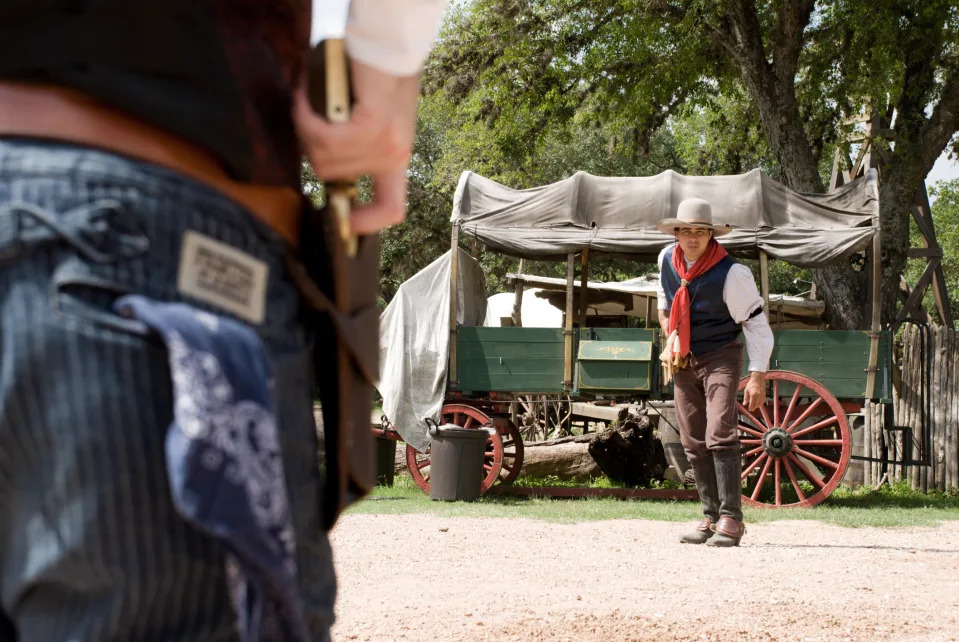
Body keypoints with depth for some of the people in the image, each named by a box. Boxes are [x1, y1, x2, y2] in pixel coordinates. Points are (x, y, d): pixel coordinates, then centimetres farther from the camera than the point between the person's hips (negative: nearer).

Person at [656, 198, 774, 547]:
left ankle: (731, 519, -18)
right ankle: (710, 516, 14)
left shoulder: (731, 273, -19)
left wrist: (757, 376, -20)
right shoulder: (667, 259, -2)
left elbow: (756, 324, -15)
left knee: (720, 434, -18)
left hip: (720, 357, -6)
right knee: (694, 443, 6)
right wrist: (669, 336, 10)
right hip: (682, 361, 6)